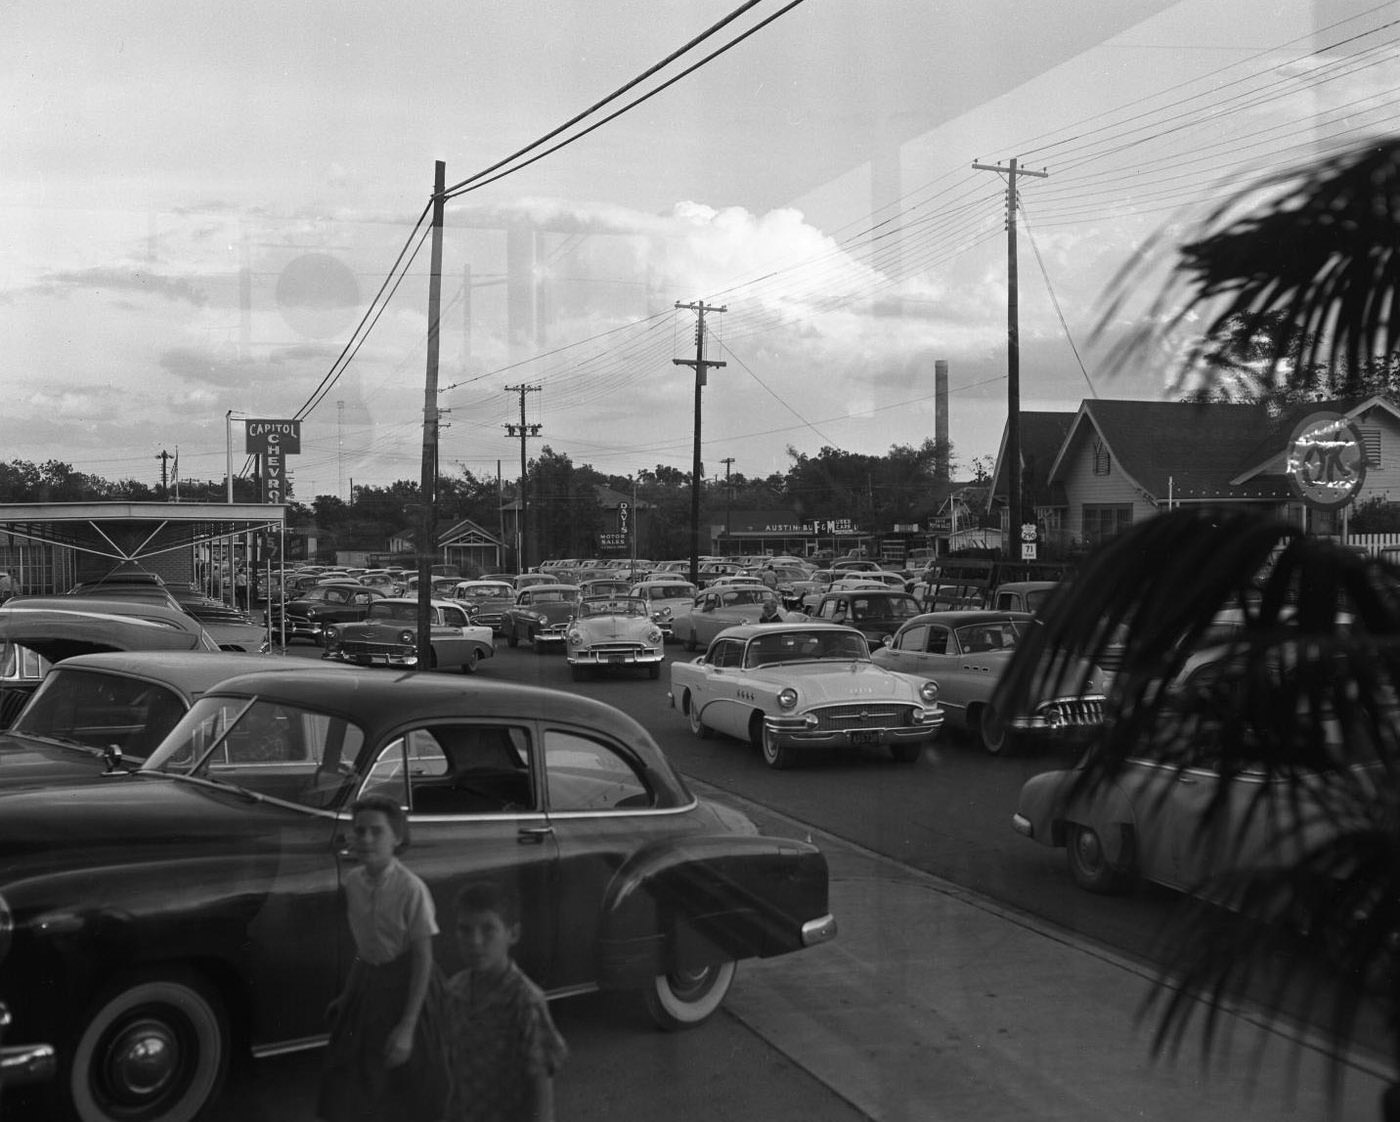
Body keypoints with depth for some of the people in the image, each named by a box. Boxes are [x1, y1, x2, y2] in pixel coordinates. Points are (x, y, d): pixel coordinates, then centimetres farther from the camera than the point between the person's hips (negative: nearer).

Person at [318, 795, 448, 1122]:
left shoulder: (412, 890, -22)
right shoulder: (352, 881, -5)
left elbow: (423, 959, -18)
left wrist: (407, 1028, -20)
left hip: (407, 987, -5)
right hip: (366, 982, 5)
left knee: (419, 1094, 11)